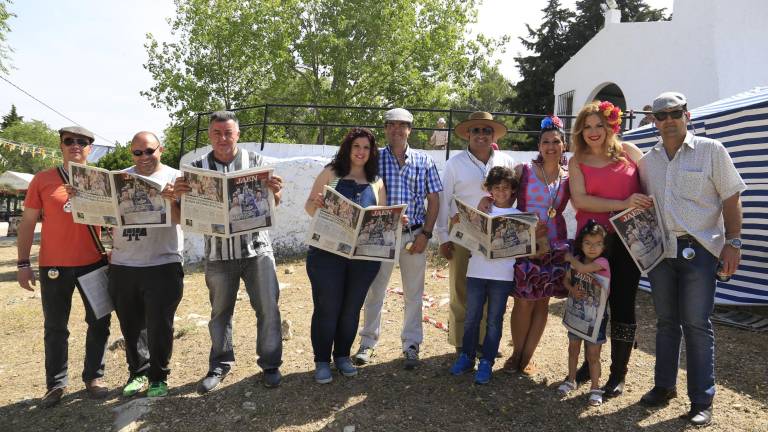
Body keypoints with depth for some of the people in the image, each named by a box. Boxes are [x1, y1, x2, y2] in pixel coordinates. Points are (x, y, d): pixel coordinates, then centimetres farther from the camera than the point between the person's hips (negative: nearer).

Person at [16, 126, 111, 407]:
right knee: (55, 327, 8)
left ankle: (94, 377, 23)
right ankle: (56, 384, 20)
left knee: (99, 322, 8)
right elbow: (28, 222, 2)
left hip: (94, 263, 2)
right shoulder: (42, 180, 0)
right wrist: (23, 263, -2)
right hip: (54, 265, -1)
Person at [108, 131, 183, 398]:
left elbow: (180, 219, -9)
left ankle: (159, 377, 19)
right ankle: (138, 373, 30)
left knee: (159, 326, 3)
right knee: (131, 326, 14)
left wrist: (172, 199, -28)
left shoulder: (174, 177, -1)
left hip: (163, 265, -4)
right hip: (123, 266, 4)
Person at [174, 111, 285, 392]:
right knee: (220, 311, 13)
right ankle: (220, 365, 29)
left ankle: (270, 364, 17)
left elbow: (272, 206, -1)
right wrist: (177, 195, -19)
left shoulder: (255, 161, 1)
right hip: (218, 252, 1)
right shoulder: (197, 168, 3)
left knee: (268, 308, 1)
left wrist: (275, 192, -24)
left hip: (256, 248, -1)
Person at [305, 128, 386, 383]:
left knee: (352, 308, 12)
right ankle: (322, 361, 19)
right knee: (327, 308, 2)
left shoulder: (376, 182, 12)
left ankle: (342, 355, 30)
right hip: (328, 252, -3)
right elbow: (309, 208, 2)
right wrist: (315, 204, -21)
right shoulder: (330, 173, 3)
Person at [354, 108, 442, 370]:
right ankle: (368, 342, 23)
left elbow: (433, 200, 4)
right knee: (375, 290, 9)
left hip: (414, 236, 1)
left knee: (413, 293, 9)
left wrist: (425, 234, -5)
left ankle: (411, 345, 22)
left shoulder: (423, 161, 4)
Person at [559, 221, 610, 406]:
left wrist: (570, 258, -14)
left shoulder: (602, 262, -18)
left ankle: (595, 388, 17)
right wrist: (572, 289, -13)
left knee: (593, 355, 3)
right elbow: (566, 279, 8)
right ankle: (571, 380, 35)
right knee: (573, 349, 18)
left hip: (595, 316, -5)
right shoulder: (578, 260, -1)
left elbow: (582, 268, -32)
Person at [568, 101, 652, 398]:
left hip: (628, 238, -1)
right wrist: (622, 204, -17)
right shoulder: (577, 161, 5)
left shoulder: (628, 151, 6)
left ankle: (618, 373, 15)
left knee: (622, 304, 2)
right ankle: (590, 362, 30)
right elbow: (579, 199, -8)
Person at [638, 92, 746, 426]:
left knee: (696, 324, -2)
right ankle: (664, 386, 25)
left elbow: (731, 198, -2)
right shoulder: (647, 161, 11)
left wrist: (733, 242, -9)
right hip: (659, 249, 4)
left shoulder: (711, 150, -1)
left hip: (698, 248, -4)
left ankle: (702, 401, 9)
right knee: (666, 321, 12)